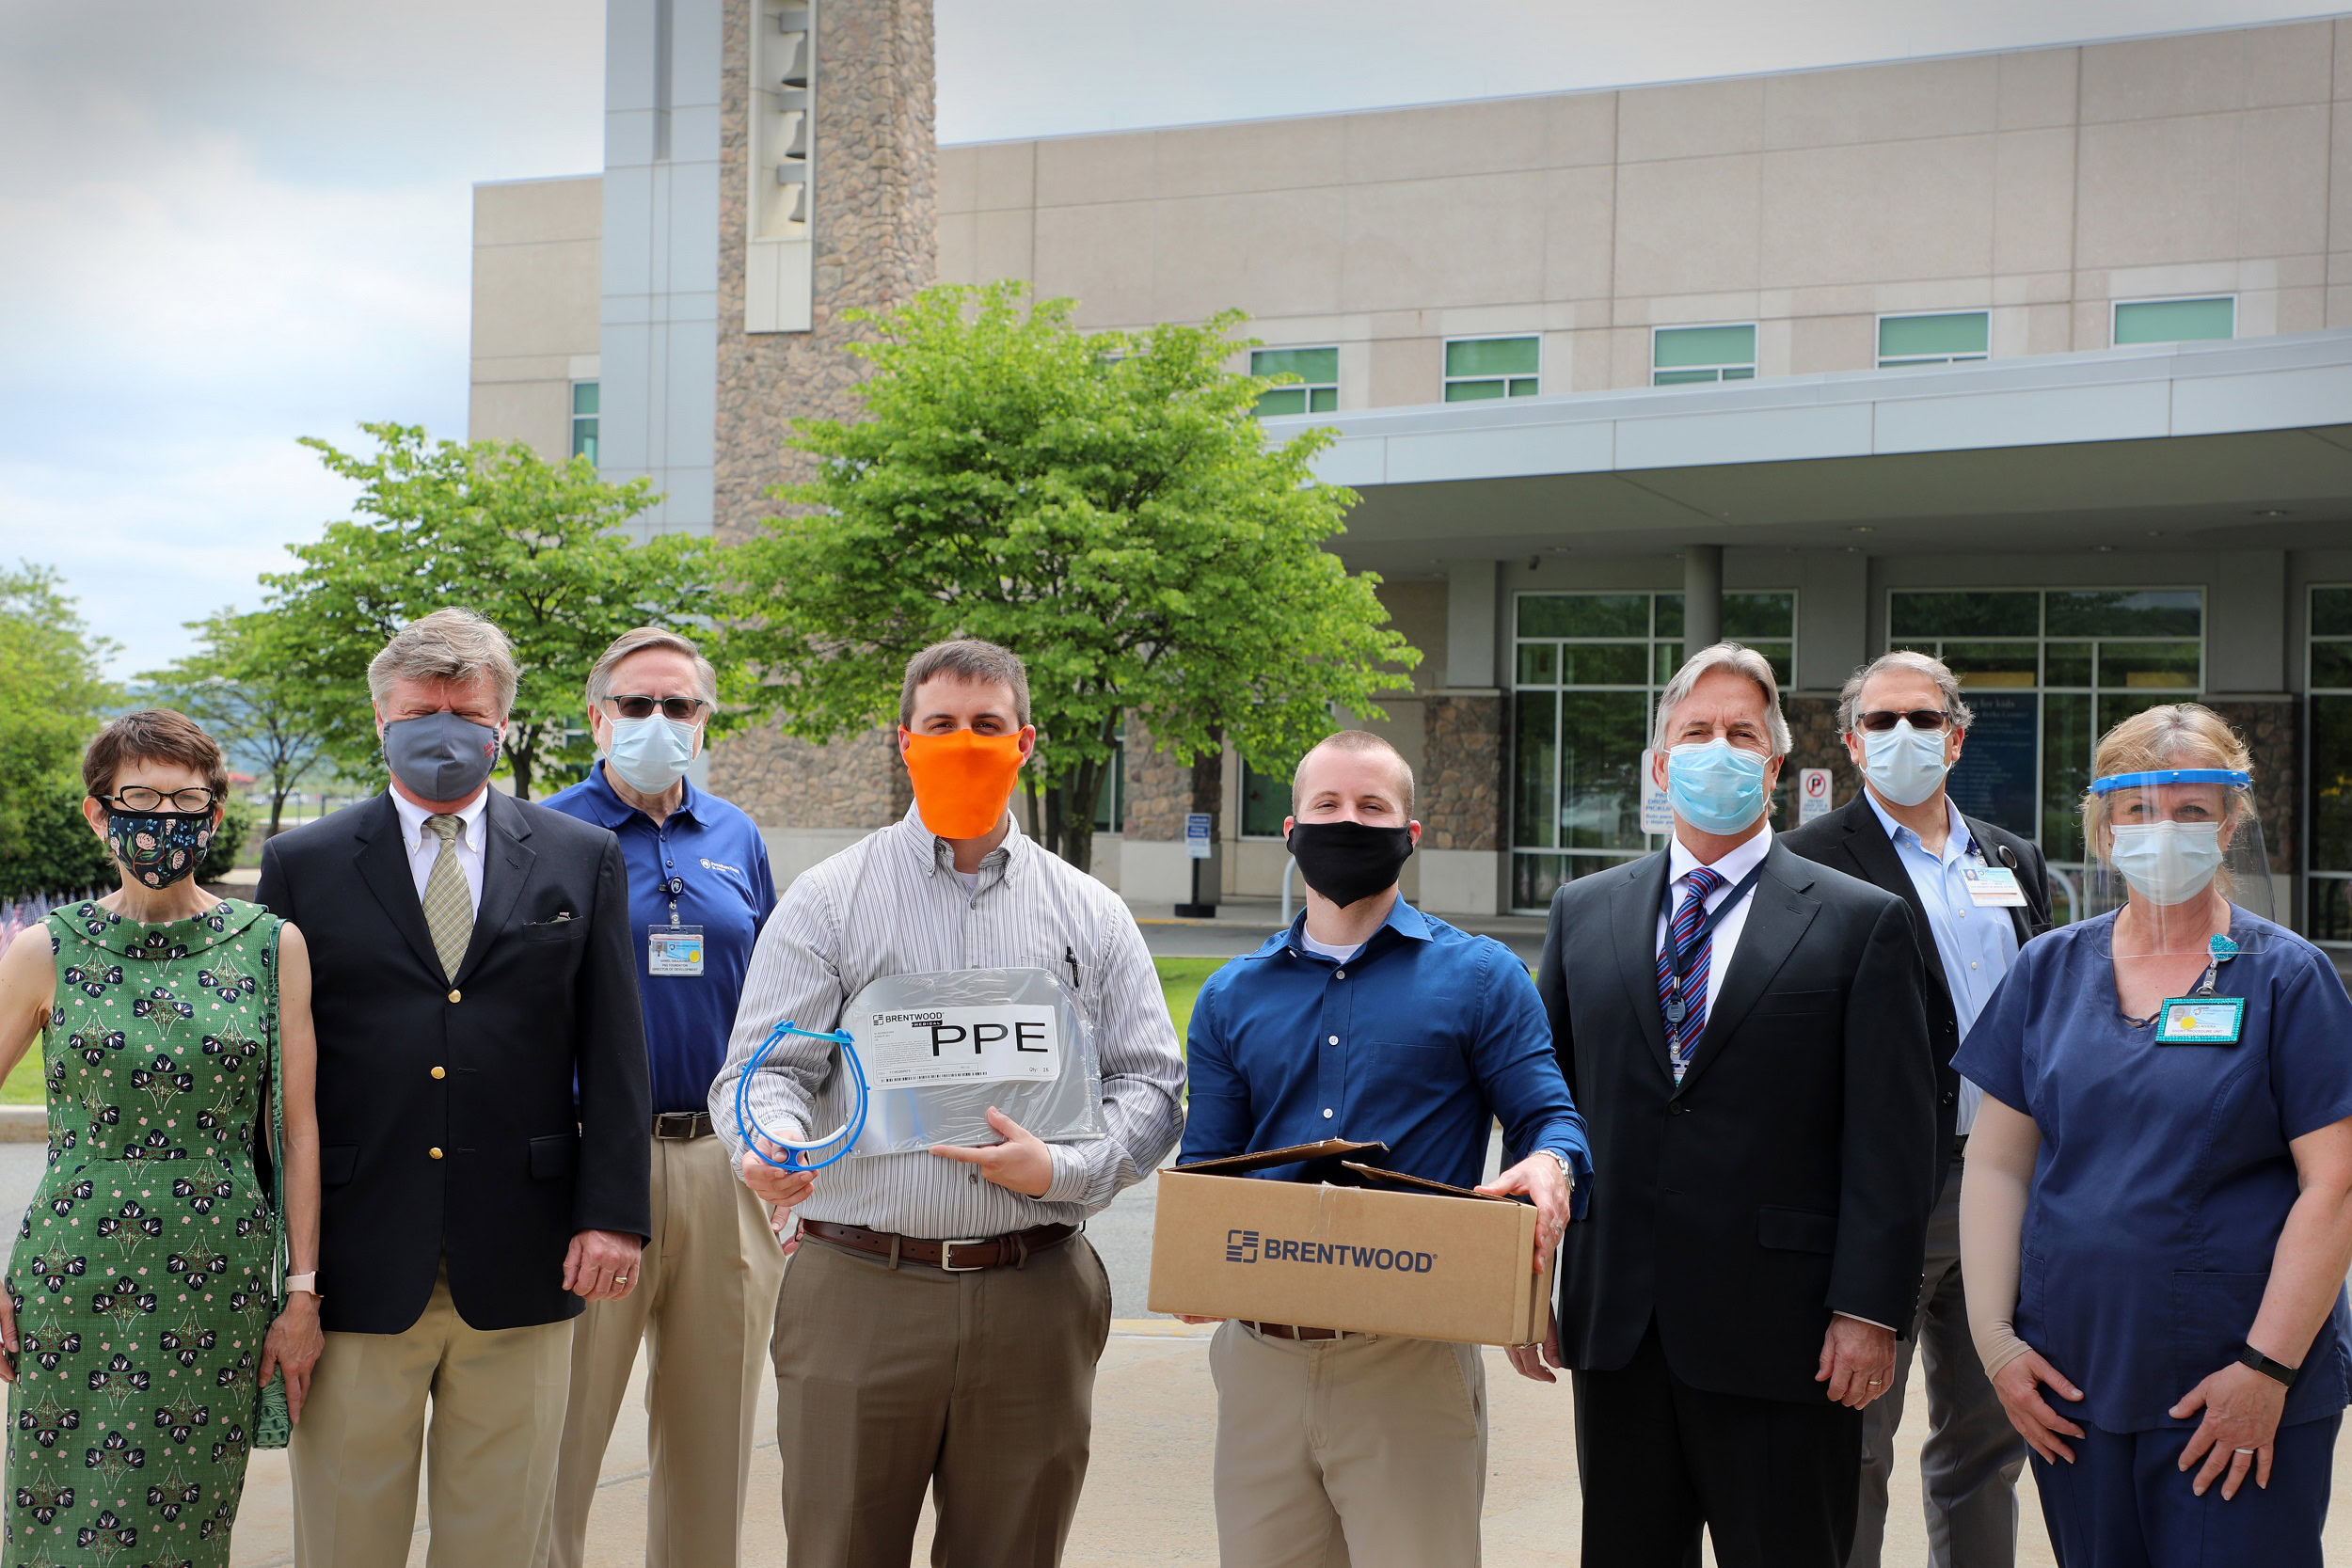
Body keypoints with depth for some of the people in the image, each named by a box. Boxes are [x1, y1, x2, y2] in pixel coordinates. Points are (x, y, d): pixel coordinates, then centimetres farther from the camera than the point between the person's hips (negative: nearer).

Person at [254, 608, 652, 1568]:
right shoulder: (304, 864, 6)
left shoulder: (582, 860, 8)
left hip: (520, 1270, 1)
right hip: (357, 1269, 0)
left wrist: (614, 1211, -3)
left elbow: (615, 1052, 5)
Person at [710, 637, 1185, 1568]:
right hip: (859, 1291, -1)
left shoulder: (1091, 915, 11)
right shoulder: (827, 900, 6)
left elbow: (1151, 1086, 8)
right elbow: (765, 1068, 0)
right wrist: (772, 1142, -23)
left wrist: (1061, 1170, -10)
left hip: (1036, 1299, 2)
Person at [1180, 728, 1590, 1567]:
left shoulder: (1479, 977, 5)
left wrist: (1550, 1168, -23)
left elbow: (1547, 1116, 1)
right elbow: (1205, 1172, 11)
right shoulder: (1232, 997, 14)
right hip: (1262, 1362, 3)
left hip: (1411, 1365, -3)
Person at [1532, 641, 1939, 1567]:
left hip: (1778, 1340, -3)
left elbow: (1893, 1138, -5)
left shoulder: (1862, 923, -1)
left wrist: (1869, 1312, -11)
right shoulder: (1584, 913, 11)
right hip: (1613, 1327, 3)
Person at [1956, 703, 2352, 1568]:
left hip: (2244, 1395, -3)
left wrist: (2267, 1368, -13)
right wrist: (1995, 1337, -2)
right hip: (2071, 1380, 3)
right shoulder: (2048, 970, 6)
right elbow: (1997, 1164, 6)